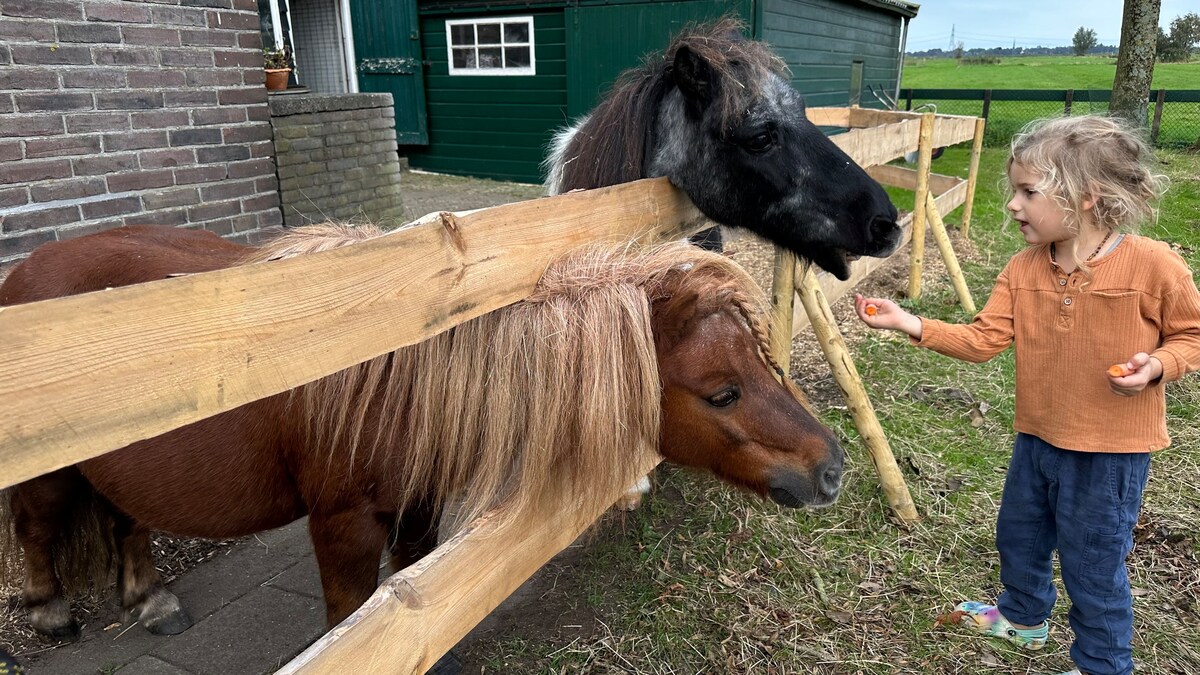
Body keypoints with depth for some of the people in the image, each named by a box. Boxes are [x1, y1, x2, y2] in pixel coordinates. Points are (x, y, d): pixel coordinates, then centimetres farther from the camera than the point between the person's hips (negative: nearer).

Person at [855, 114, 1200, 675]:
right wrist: (908, 323, -22)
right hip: (1036, 436, 6)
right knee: (1019, 535, 23)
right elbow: (983, 340, -10)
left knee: (1092, 563, 9)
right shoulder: (1023, 269, -5)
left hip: (1111, 449, -5)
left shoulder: (1152, 265, -18)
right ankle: (1023, 617, 51)